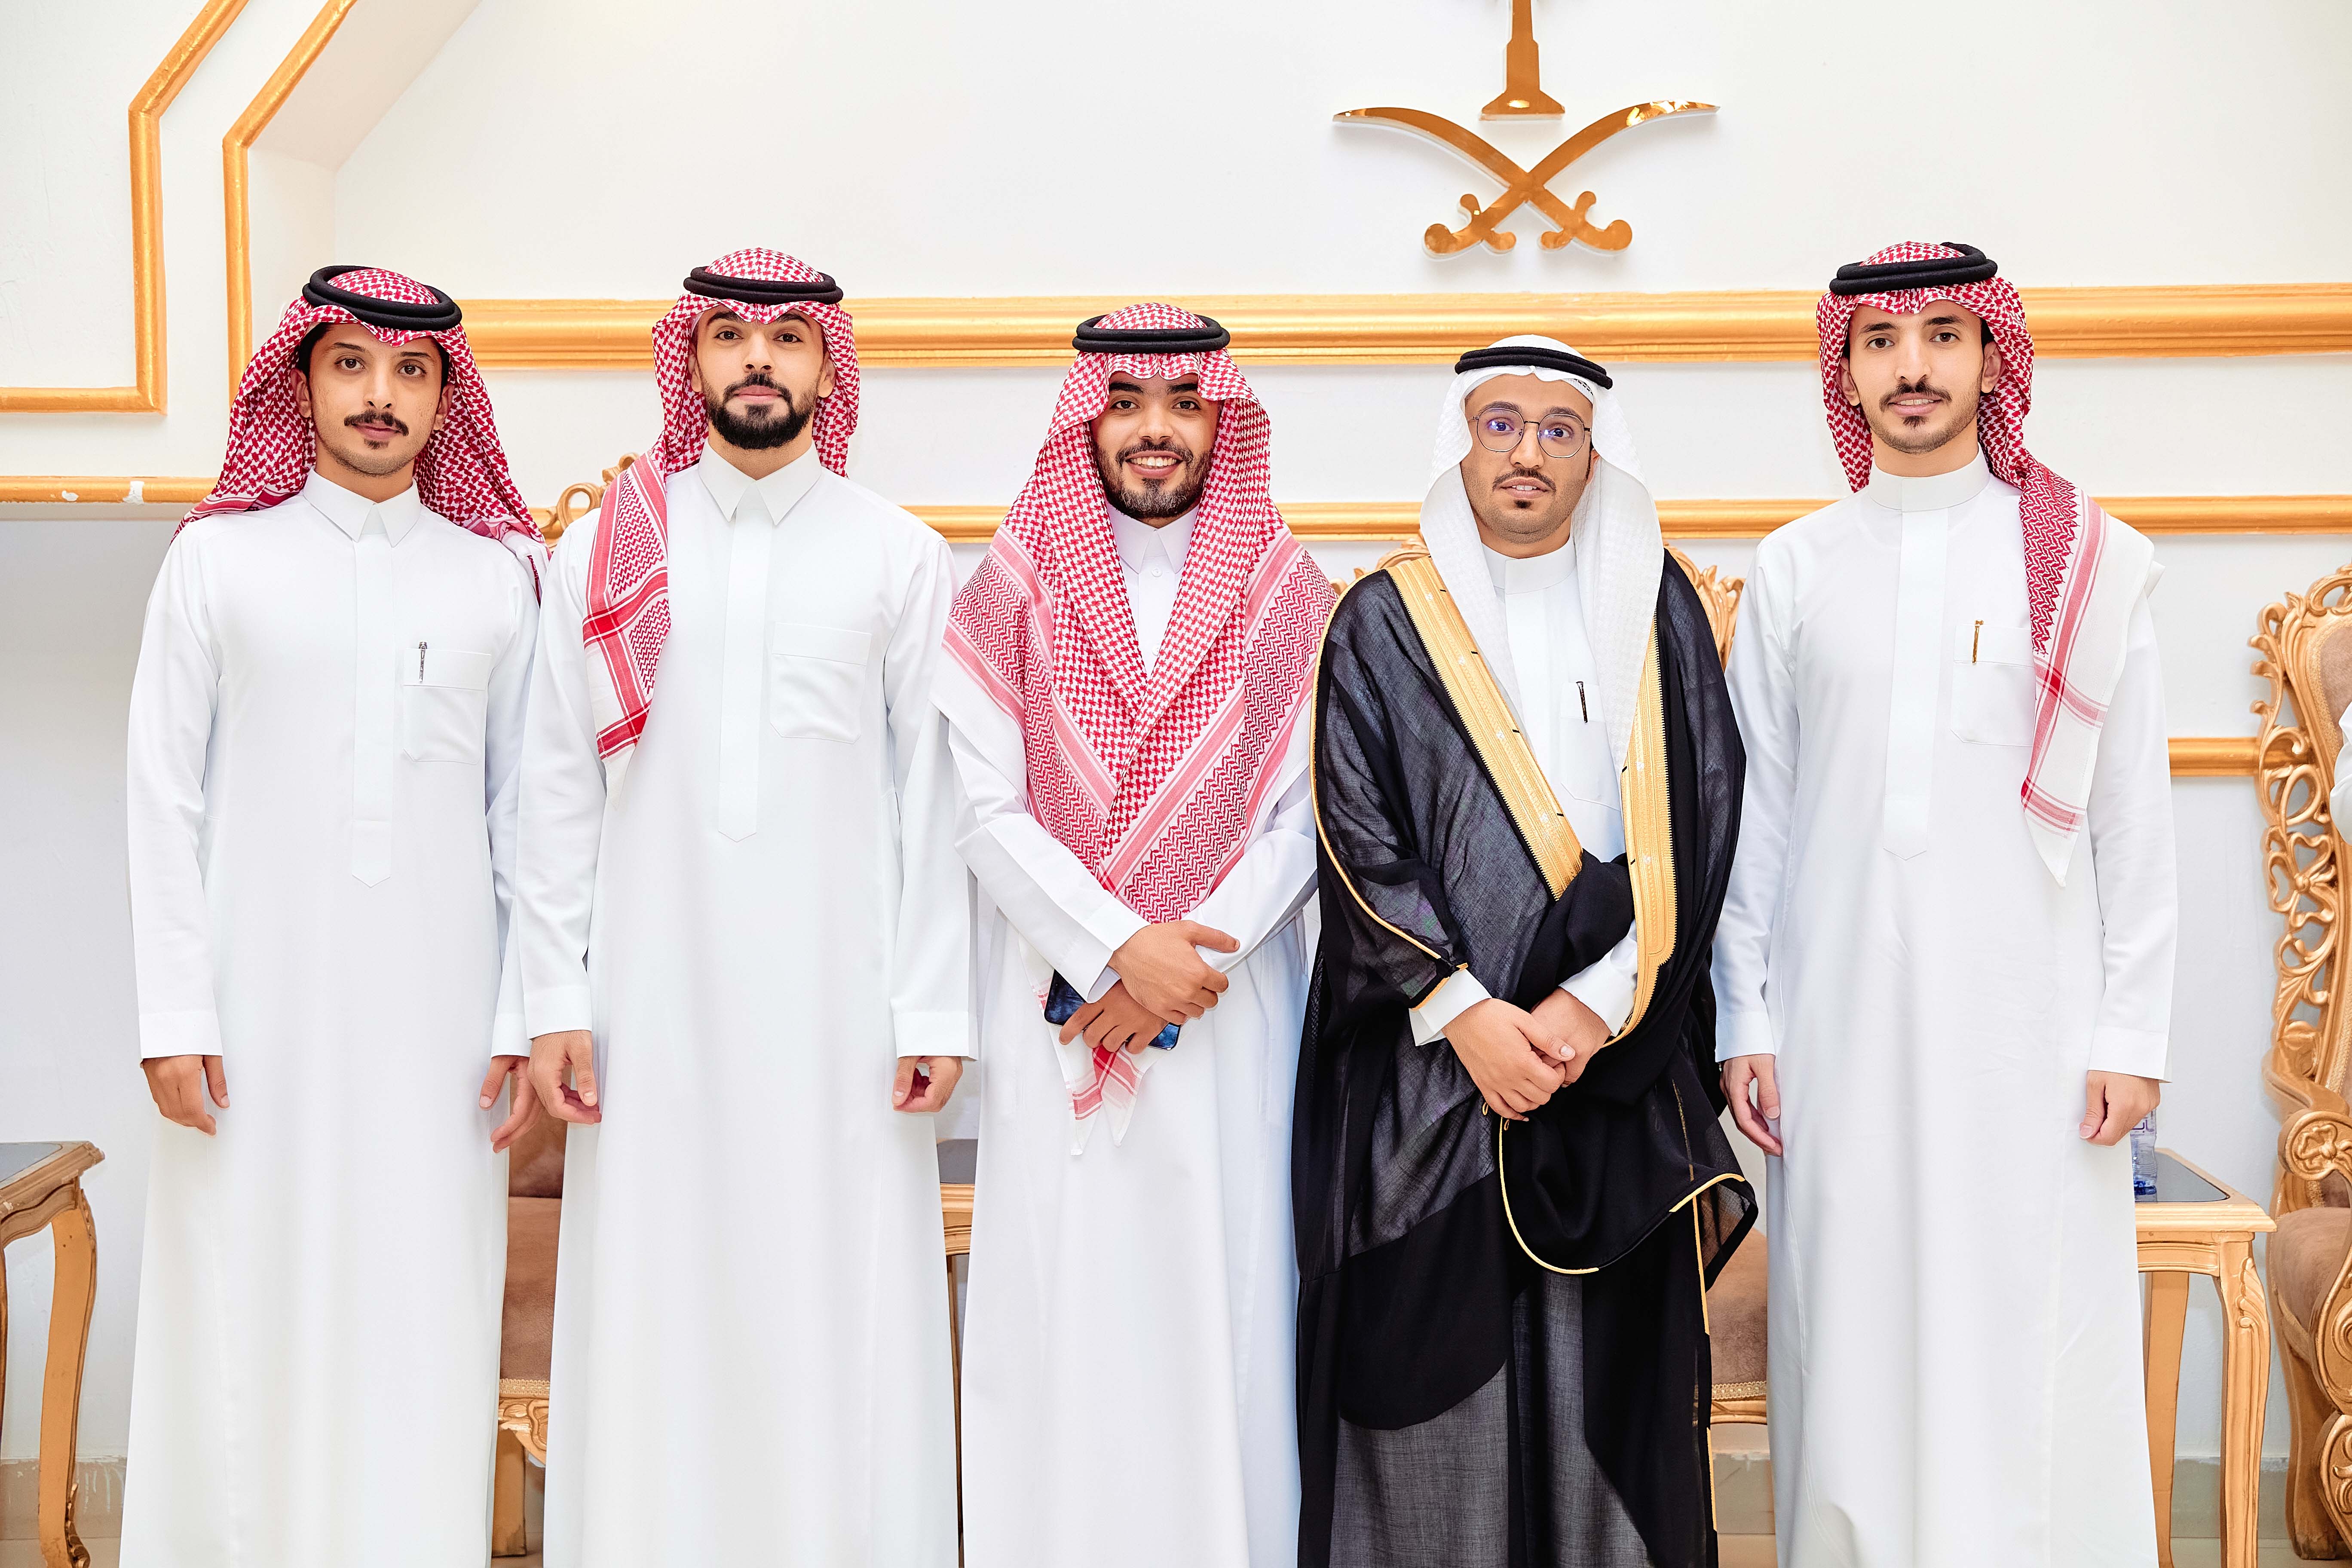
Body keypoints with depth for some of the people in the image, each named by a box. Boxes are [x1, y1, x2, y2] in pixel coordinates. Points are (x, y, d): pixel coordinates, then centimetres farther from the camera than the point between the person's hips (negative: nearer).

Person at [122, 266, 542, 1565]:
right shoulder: (219, 557, 5)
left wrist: (527, 1015, 0)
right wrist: (173, 1013, -4)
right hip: (261, 1006, -1)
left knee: (423, 1311, 3)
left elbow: (528, 808, 6)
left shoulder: (500, 572, 7)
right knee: (250, 1305, 2)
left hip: (436, 1016, 1)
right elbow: (164, 798, 3)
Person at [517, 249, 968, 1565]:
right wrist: (554, 998, -1)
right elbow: (560, 789, 6)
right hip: (655, 994, 1)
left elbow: (933, 794, 2)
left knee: (838, 1308, 1)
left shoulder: (900, 556, 5)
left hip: (837, 997, -1)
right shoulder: (610, 548, 8)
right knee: (655, 1314, 3)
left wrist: (935, 1009, -3)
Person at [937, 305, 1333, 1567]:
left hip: (1232, 1011, 1)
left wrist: (1190, 956, -11)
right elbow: (987, 810, -3)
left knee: (1226, 1293, 1)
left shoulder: (1288, 599, 5)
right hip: (1057, 1013, 0)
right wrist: (1118, 947, -13)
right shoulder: (1014, 594, 3)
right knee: (1062, 1302, 1)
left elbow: (1306, 817, 0)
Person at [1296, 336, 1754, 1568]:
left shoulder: (1658, 612, 9)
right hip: (1427, 1055, -1)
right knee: (1434, 1363, -1)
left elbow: (1697, 828, 2)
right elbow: (1357, 841, -2)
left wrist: (1592, 1005, -9)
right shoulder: (1384, 623, 5)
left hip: (1618, 1065, 1)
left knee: (1603, 1368, 3)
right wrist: (1463, 1011, -12)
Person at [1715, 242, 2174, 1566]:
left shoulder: (2090, 562, 4)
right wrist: (1745, 1019, 4)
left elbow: (2134, 815, 4)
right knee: (1857, 1336, 4)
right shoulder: (1796, 571, 8)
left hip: (2031, 1016, -1)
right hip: (1843, 1018, 1)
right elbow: (1757, 811, 8)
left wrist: (2132, 1029, -1)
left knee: (2030, 1341, 0)